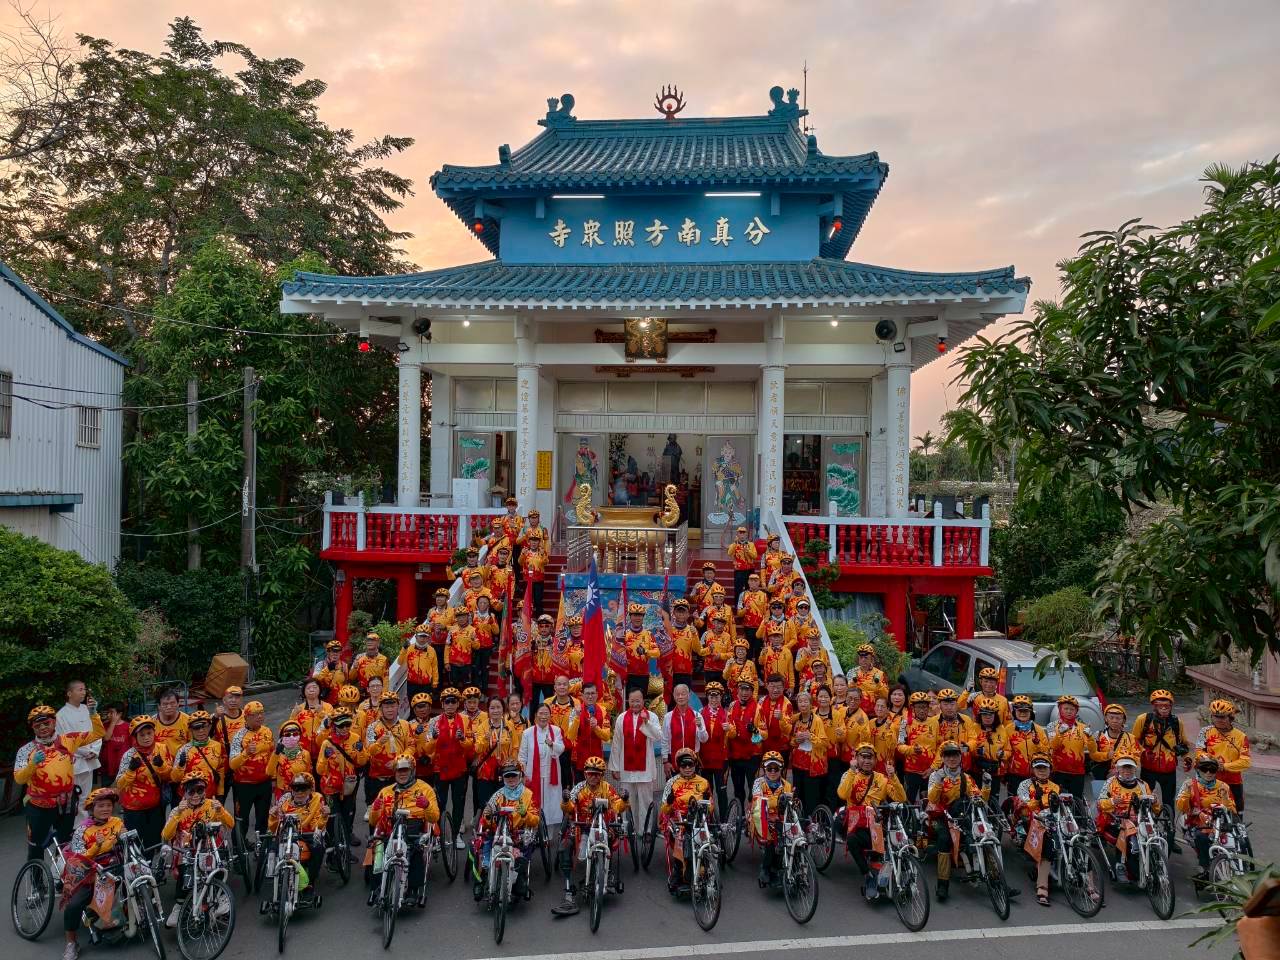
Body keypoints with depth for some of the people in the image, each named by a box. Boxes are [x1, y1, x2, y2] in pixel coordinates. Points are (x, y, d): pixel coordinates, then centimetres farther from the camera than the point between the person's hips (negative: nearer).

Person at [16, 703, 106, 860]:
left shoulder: (68, 740, -3)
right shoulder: (26, 749, -8)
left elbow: (98, 734, -5)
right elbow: (19, 779, -15)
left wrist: (93, 713, -20)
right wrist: (33, 764, -33)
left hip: (66, 804, 2)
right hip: (39, 807, -2)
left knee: (66, 847, 16)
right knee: (35, 849, 9)